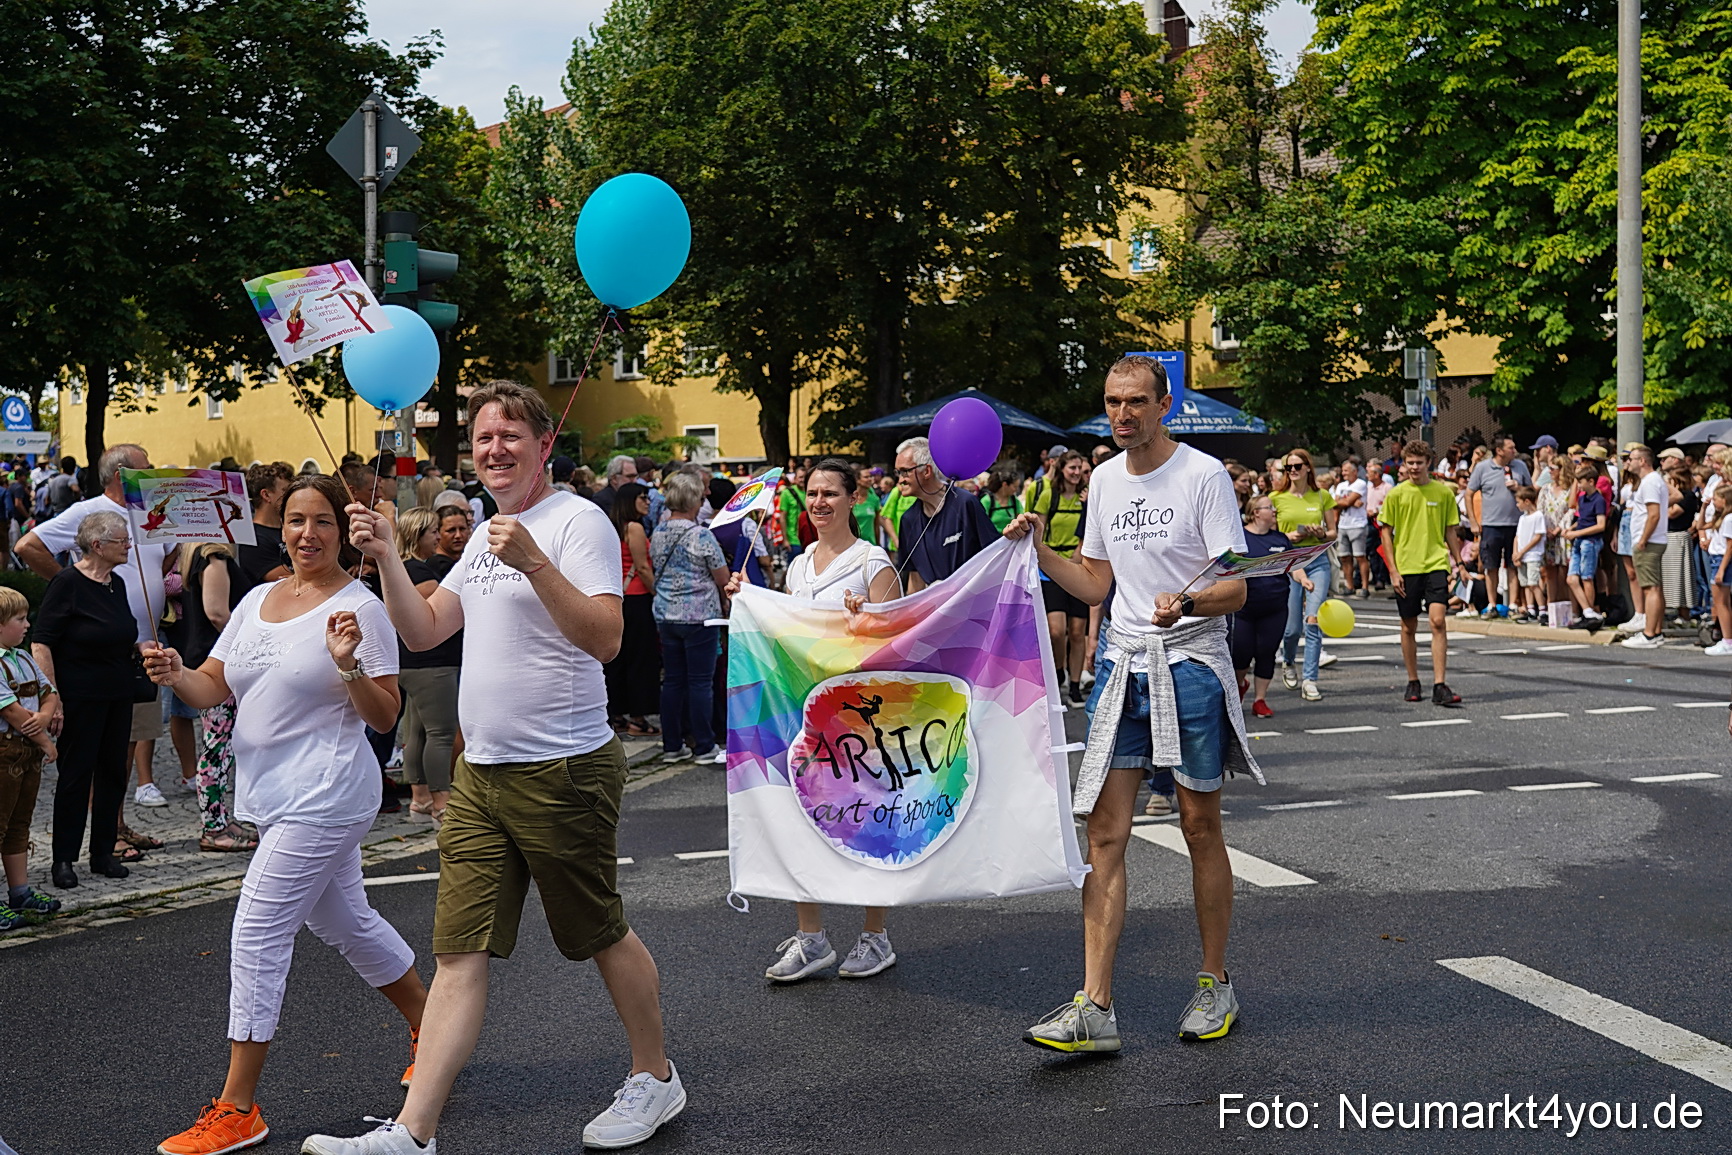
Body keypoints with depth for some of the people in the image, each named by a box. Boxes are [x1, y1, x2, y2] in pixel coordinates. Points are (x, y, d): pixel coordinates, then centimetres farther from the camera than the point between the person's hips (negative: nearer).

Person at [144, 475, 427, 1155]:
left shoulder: (360, 607, -9)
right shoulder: (257, 601, 12)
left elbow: (385, 717, -10)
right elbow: (210, 689, 10)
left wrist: (349, 666, -27)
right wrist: (175, 674, -11)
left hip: (322, 798, -8)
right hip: (272, 795, 8)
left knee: (257, 937, -10)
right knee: (348, 924, 19)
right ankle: (430, 1028, 38)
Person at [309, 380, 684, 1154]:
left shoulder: (577, 521, -11)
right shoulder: (487, 533, 16)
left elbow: (605, 638, -22)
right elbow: (423, 631, 16)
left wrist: (534, 563, -31)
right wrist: (385, 557, 4)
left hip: (563, 771, -7)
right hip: (480, 773, 7)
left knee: (602, 936, 9)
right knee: (459, 952, 3)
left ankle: (654, 1077, 30)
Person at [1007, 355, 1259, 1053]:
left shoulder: (1203, 475, -8)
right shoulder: (1105, 479, 11)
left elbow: (1236, 588, -12)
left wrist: (1187, 602, -31)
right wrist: (1039, 552, 5)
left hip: (1191, 665, -5)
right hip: (1122, 664, 5)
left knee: (1201, 830, 7)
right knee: (1104, 833, -3)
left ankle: (1216, 985, 23)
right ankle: (1094, 1008, -4)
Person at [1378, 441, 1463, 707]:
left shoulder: (1444, 492, 4)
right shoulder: (1396, 494, 2)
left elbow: (1450, 531, 12)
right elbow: (1387, 533, 4)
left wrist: (1458, 563, 8)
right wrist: (1393, 570, -2)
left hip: (1436, 565, 0)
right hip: (1406, 568, 1)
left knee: (1438, 621, -13)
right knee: (1409, 627, 8)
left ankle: (1440, 686, -13)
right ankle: (1413, 682, 23)